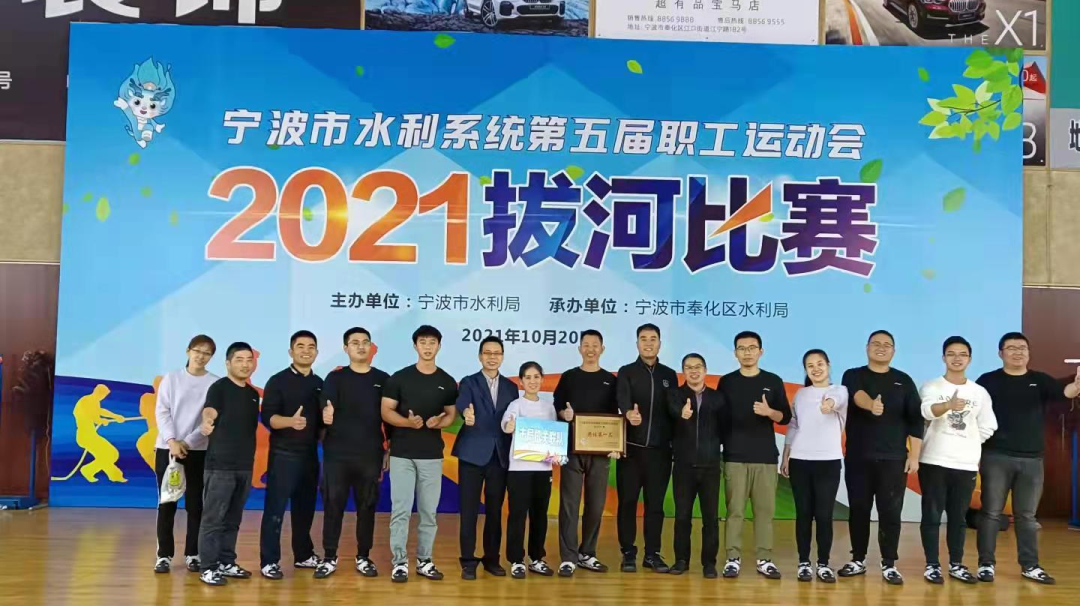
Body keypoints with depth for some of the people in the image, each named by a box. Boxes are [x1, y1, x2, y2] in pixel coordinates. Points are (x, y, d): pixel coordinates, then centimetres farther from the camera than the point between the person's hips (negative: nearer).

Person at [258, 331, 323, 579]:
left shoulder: (319, 383, 13)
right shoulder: (278, 381, -4)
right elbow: (267, 417, -14)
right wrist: (290, 421, -31)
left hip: (310, 454, 5)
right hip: (283, 454, -5)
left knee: (305, 507, 11)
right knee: (275, 508, -4)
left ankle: (303, 554, 23)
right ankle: (269, 561, 1)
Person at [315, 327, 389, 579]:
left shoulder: (383, 379, 7)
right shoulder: (335, 378, 4)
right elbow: (327, 413, -6)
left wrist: (390, 450, 6)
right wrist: (327, 416, -29)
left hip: (370, 454, 1)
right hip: (337, 453, -1)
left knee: (367, 506, 6)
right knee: (333, 505, 2)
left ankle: (363, 557, 17)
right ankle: (329, 558, 11)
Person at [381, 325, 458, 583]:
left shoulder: (448, 382, 6)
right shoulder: (399, 378, -1)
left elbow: (452, 415, 9)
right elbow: (386, 412, -2)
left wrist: (438, 423, -14)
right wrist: (408, 422, -21)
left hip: (432, 455, 2)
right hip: (402, 454, -2)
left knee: (429, 511, 7)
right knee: (401, 510, -2)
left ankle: (424, 561, 17)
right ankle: (399, 562, 5)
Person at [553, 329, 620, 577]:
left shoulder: (610, 380, 10)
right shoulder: (568, 377, 7)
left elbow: (615, 416, 10)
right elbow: (556, 408, 7)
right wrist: (564, 414, -16)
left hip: (600, 450, 2)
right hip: (572, 448, -2)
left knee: (596, 504, 6)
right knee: (569, 503, -4)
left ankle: (587, 554, 18)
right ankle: (568, 558, -1)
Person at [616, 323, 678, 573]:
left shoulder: (669, 375, 12)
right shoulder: (626, 373, 2)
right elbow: (622, 399, -18)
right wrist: (629, 413, -40)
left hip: (660, 449, 2)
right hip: (632, 447, -2)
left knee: (656, 503, 5)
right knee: (627, 501, 2)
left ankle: (652, 554, 13)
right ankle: (628, 553, 11)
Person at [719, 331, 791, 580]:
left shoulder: (773, 381, 7)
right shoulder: (727, 382, 6)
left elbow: (786, 417, 5)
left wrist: (769, 412, -15)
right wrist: (719, 447, 0)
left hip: (766, 457, 1)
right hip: (735, 457, -1)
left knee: (765, 509, 1)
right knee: (734, 510, -2)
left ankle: (765, 559, 8)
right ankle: (733, 558, 3)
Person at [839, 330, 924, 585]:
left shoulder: (903, 381, 8)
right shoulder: (853, 376, 3)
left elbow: (915, 420, 6)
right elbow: (858, 395, -21)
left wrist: (914, 455, -1)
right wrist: (871, 405, -44)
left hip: (893, 458, 0)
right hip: (858, 457, 0)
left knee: (890, 512, -1)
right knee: (859, 510, 6)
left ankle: (889, 565, 8)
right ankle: (858, 560, 18)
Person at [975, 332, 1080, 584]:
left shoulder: (1040, 380, 6)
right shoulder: (988, 381, 0)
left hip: (1032, 459, 3)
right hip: (996, 457, -2)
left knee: (1027, 515, 11)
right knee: (991, 512, 2)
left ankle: (1030, 566, 19)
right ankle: (986, 564, 9)